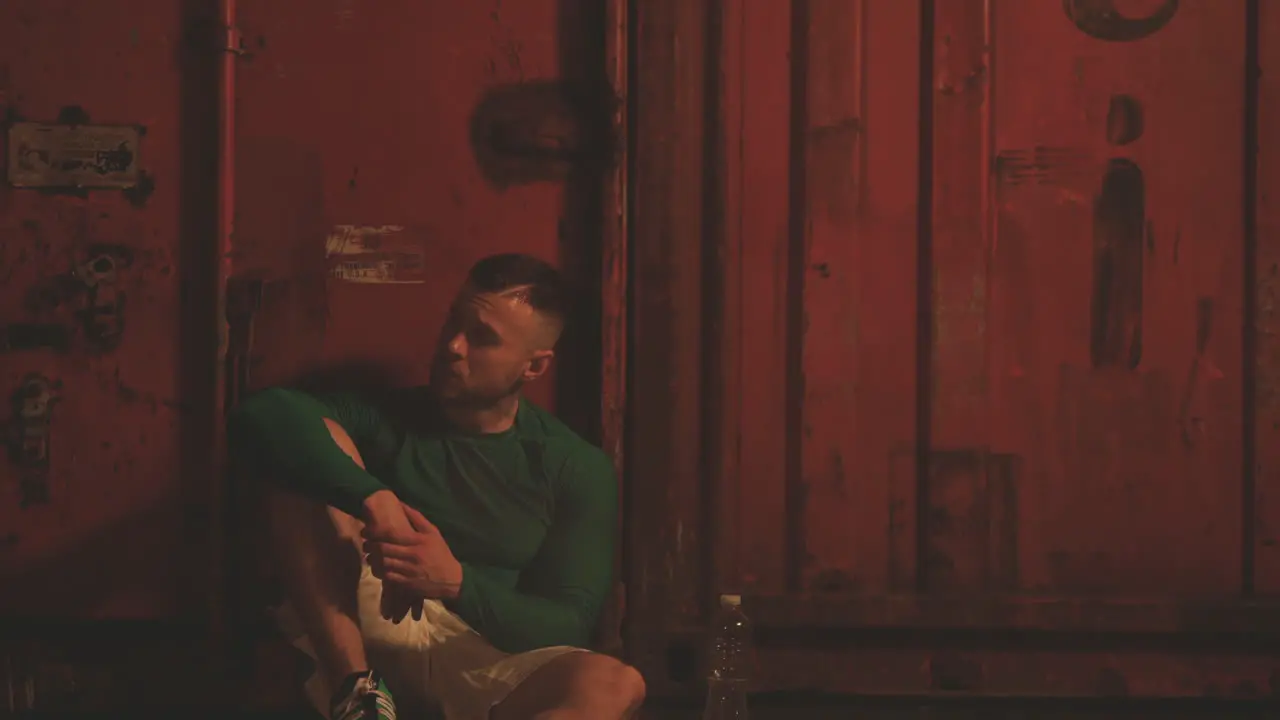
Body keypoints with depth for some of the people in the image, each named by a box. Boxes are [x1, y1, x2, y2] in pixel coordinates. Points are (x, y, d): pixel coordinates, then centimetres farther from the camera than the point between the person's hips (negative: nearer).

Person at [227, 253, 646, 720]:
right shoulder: (385, 420, 6)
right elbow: (260, 416, -15)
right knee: (313, 446, -16)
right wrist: (373, 498, -30)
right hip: (369, 632, 1)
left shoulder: (579, 469, 4)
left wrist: (457, 582, -22)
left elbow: (566, 628, -4)